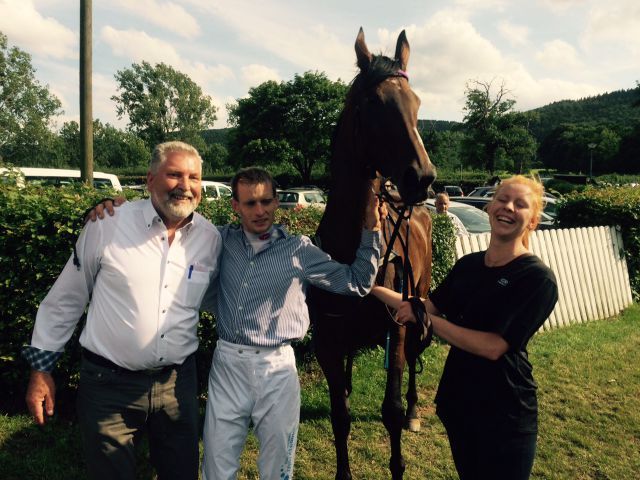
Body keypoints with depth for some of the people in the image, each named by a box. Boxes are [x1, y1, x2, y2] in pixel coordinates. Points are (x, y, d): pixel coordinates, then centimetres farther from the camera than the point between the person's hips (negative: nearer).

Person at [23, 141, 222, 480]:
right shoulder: (108, 224, -11)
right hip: (109, 384, -2)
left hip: (178, 382, 3)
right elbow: (66, 297, -1)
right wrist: (41, 367, 3)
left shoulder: (211, 238, -3)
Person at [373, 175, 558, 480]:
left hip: (505, 415, -6)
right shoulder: (468, 265, 2)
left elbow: (494, 347, -24)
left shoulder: (538, 279, -17)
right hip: (458, 400, 6)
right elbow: (429, 306, 8)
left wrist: (424, 318, -23)